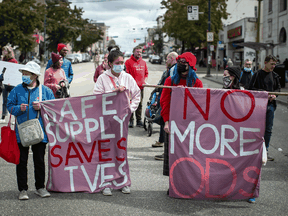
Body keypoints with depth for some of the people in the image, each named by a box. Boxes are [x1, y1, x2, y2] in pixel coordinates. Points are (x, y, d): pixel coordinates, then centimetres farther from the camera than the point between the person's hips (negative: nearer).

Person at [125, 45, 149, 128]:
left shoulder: (143, 62, 15)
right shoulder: (129, 62, -2)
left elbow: (146, 73, 21)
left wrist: (145, 80, 6)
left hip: (141, 86, 5)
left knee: (139, 104, 9)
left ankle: (139, 120, 16)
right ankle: (130, 120, 3)